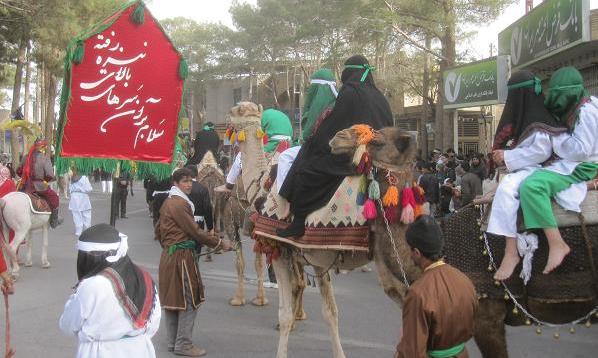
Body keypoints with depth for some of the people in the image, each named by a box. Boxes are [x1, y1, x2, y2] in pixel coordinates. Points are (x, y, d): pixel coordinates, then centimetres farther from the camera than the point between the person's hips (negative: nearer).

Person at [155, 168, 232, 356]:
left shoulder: (168, 202, 14)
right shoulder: (180, 203, -16)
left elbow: (159, 231, 21)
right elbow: (195, 231, -16)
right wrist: (220, 243, -9)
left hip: (168, 255, 10)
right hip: (182, 257, -10)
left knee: (172, 299, 14)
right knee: (189, 301, -2)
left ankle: (173, 341, 23)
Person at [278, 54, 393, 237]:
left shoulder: (349, 91, -11)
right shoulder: (378, 96, 10)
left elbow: (331, 126, -10)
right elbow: (389, 127, 16)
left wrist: (310, 144, 3)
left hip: (347, 155, -8)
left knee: (304, 168, -1)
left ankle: (299, 223, -5)